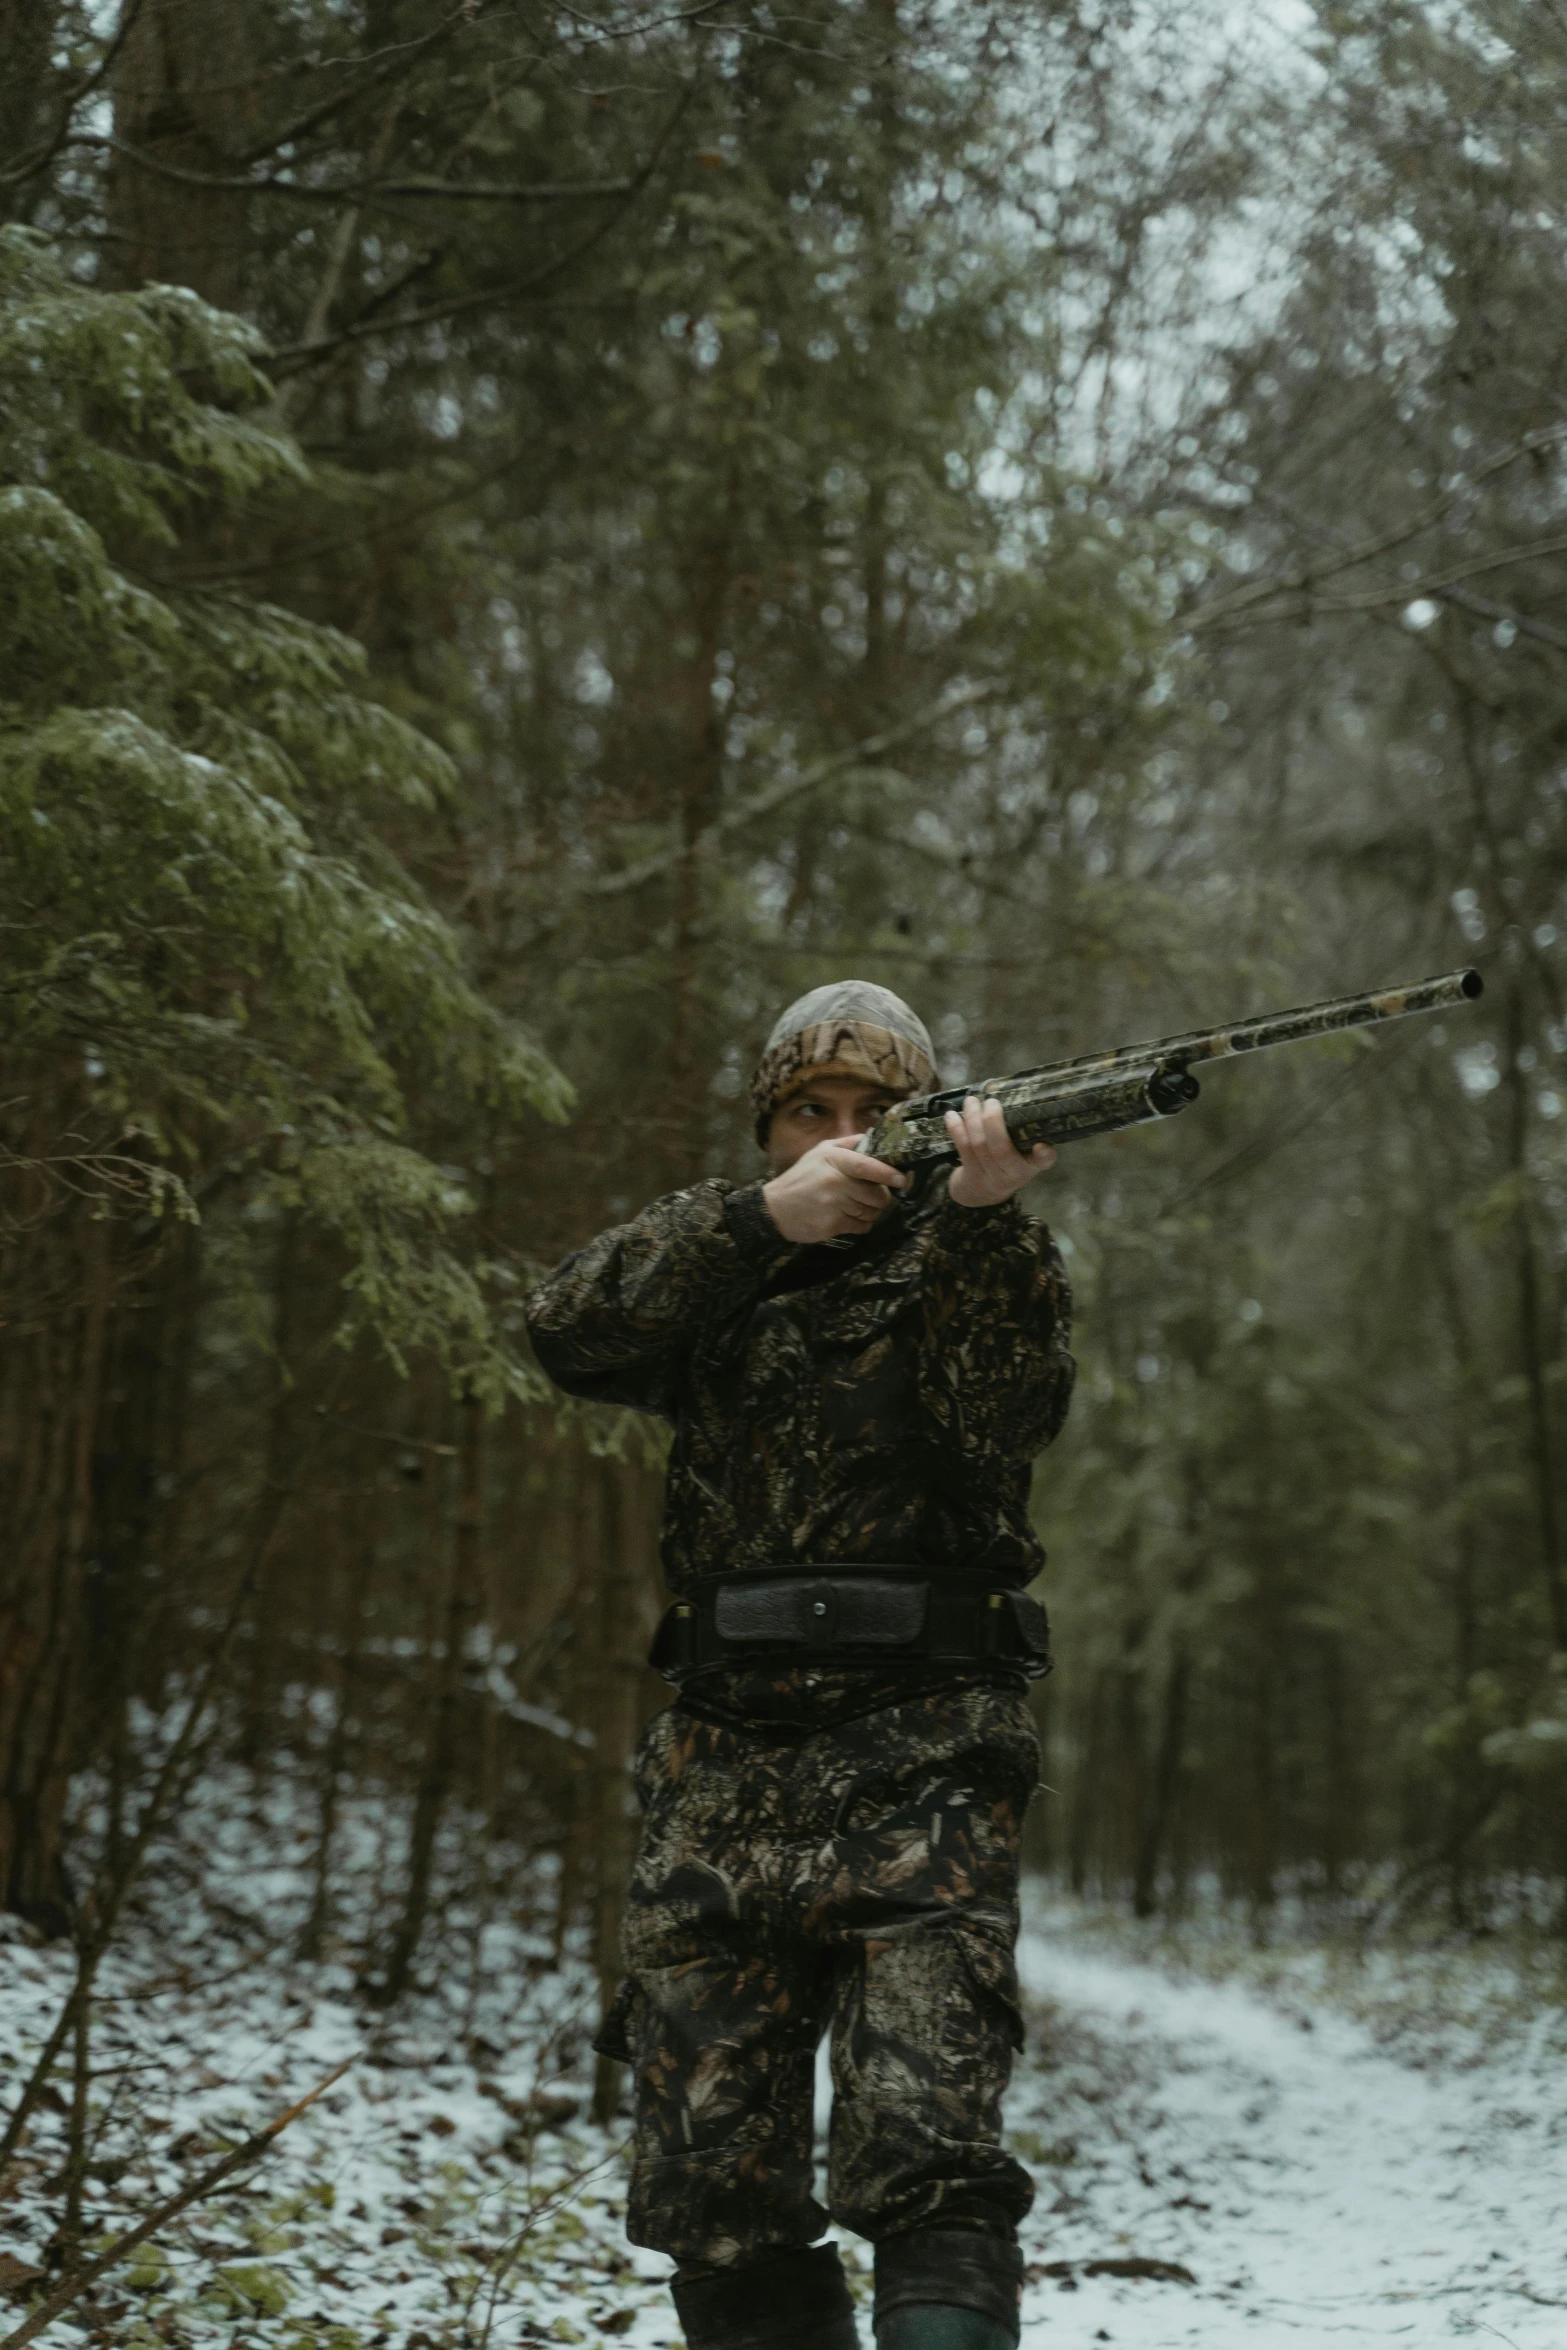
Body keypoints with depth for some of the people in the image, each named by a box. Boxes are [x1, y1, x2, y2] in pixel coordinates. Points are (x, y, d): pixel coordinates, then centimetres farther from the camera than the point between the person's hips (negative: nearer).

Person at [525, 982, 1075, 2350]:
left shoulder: (975, 1261, 10)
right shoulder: (712, 1273, 17)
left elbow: (1005, 1417, -12)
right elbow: (573, 1333, -5)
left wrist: (979, 1215, -25)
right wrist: (765, 1215, -17)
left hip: (916, 1766, -4)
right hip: (722, 1766, 4)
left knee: (924, 2154, -19)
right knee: (712, 2179, 4)